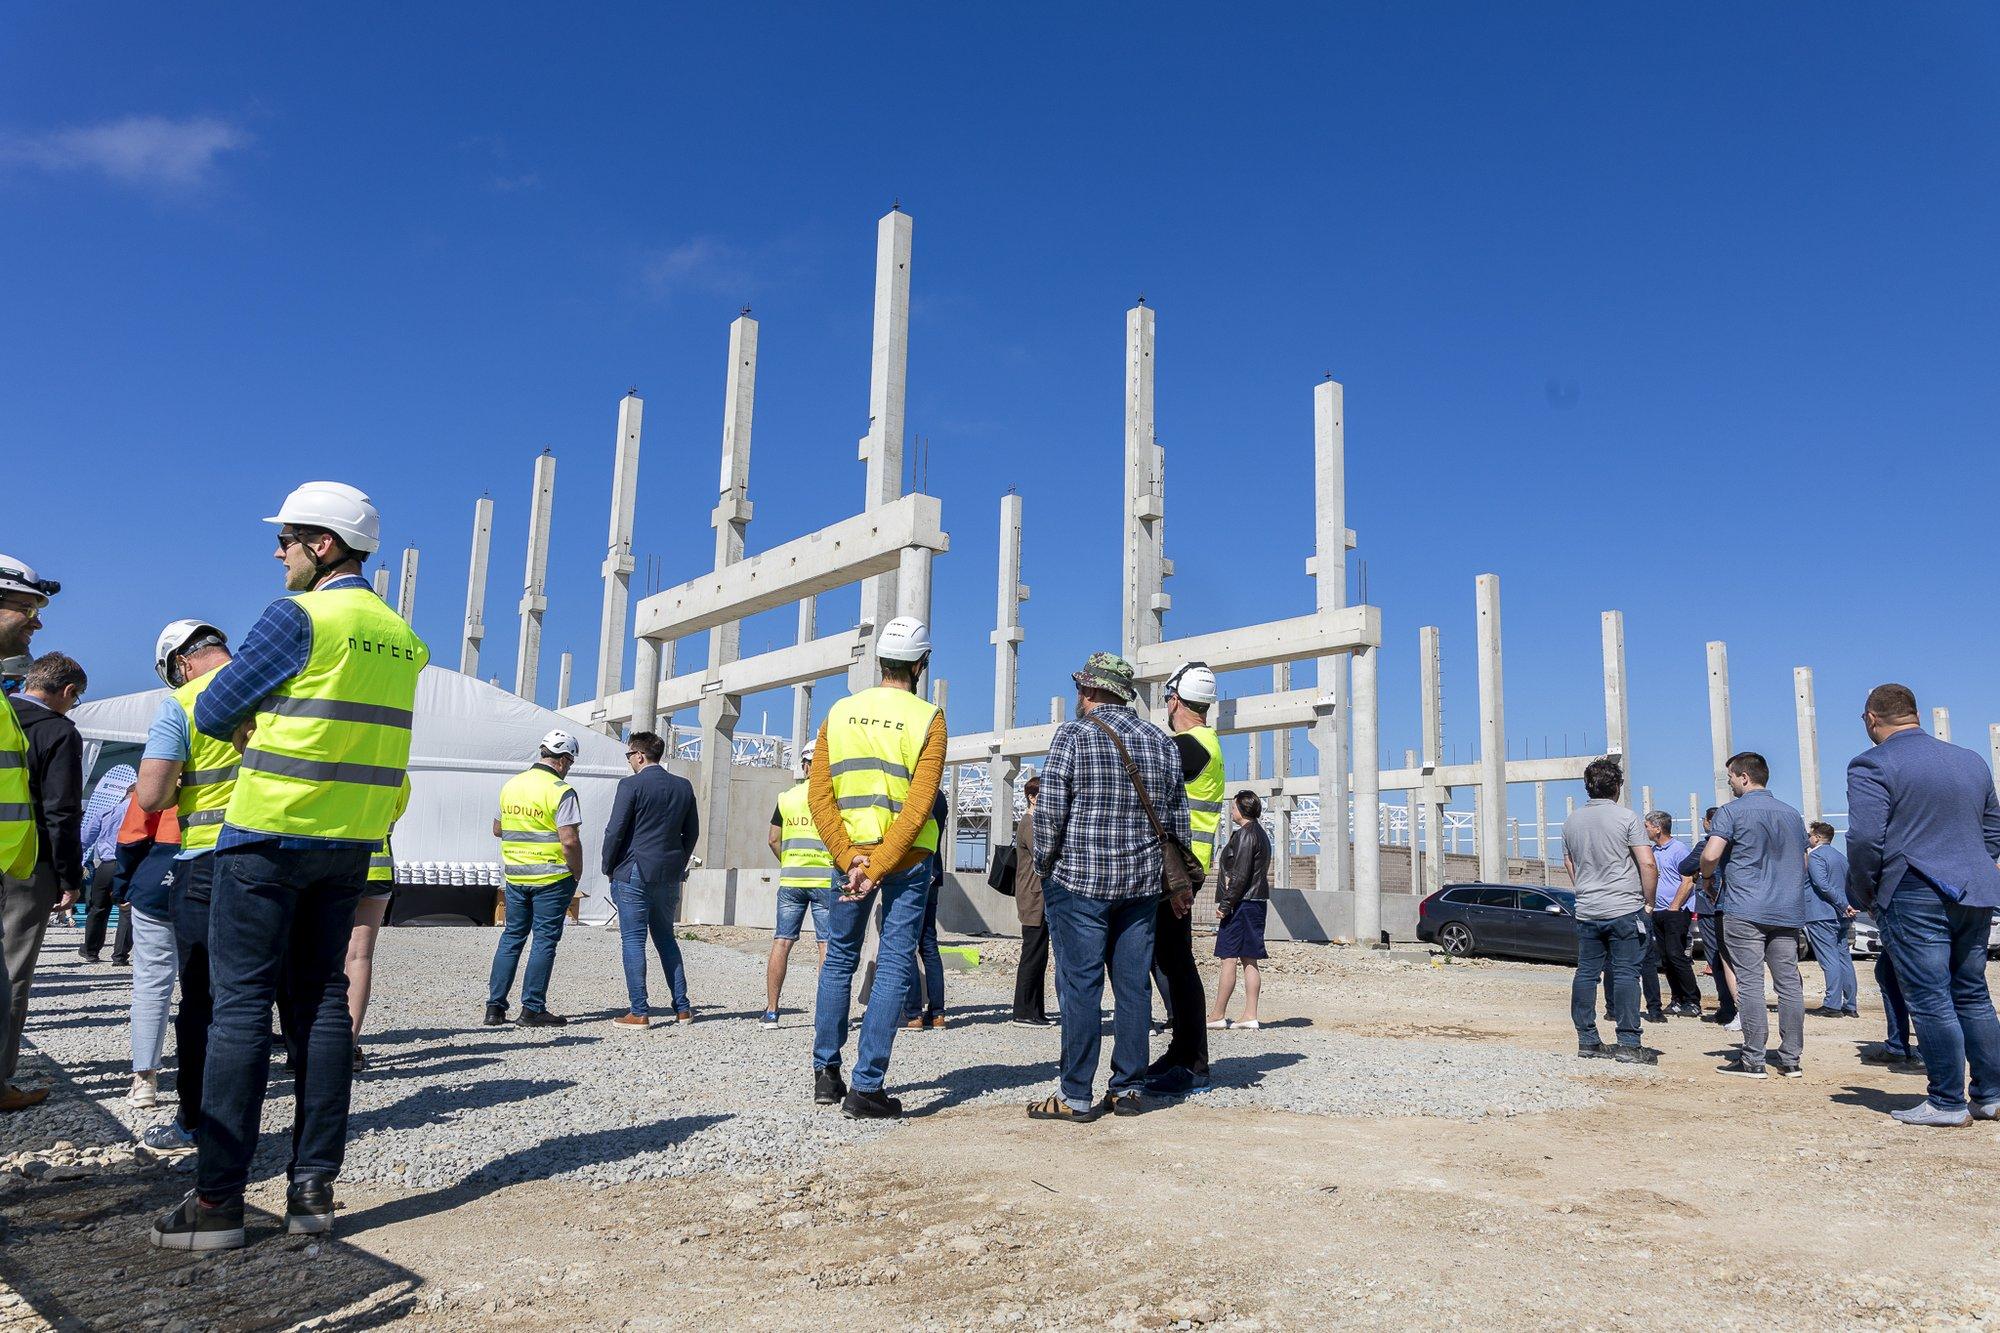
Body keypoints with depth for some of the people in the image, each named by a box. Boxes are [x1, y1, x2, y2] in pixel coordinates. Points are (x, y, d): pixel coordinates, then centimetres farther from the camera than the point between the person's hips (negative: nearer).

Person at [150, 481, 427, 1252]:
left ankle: (218, 1200, 3)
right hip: (350, 845, 6)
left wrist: (254, 720, 13)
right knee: (321, 1002, 9)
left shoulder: (298, 616, -11)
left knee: (241, 1007, 0)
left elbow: (213, 713, -5)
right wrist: (270, 722, 8)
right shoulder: (403, 639, 9)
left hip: (270, 836, -6)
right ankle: (313, 1189, 12)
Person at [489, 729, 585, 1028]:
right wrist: (577, 875, -6)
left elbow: (497, 829, 19)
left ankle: (495, 1006, 15)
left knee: (511, 936, 14)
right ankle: (532, 1009, 4)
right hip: (552, 877, -6)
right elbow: (570, 841, -19)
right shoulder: (561, 792, -13)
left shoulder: (511, 785, 8)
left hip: (515, 876, 6)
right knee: (545, 940, 2)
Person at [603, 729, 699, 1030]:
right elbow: (692, 831, 12)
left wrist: (608, 867, 2)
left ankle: (639, 1013, 0)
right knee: (666, 938, 16)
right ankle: (682, 1008, 16)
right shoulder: (683, 787, 7)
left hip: (634, 873, -6)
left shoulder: (631, 785, -10)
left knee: (633, 940, 1)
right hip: (669, 874, 6)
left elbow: (615, 830, -11)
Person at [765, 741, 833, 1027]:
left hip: (790, 880, 3)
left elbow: (774, 839, 8)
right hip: (826, 880, -3)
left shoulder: (787, 797, 7)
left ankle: (771, 1010, 6)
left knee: (782, 942, 6)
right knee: (827, 944, 1)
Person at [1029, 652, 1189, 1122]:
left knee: (1080, 987, -1)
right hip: (1142, 887, 5)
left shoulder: (1074, 735, -8)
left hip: (1079, 882, -5)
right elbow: (1177, 820, 13)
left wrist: (1045, 868, 1)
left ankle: (1075, 1096, 3)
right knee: (1133, 986, 10)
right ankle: (1129, 1088, 16)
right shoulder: (1162, 742, 9)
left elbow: (1049, 812, -12)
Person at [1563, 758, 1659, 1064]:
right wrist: (1648, 901, 0)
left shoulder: (1572, 822, 9)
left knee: (1586, 973, 8)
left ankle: (1587, 1040, 12)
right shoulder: (1626, 818, -7)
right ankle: (1629, 1044, -3)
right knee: (1626, 975, -3)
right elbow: (1647, 864, -12)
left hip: (1586, 911, 5)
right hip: (1624, 910, -5)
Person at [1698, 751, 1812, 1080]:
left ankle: (1753, 1060, -2)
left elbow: (1710, 856, -15)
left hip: (1744, 910, -6)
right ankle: (1791, 1058, 12)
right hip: (1788, 911, 6)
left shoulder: (1732, 812, -5)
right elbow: (1803, 864, 23)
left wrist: (1706, 876, 4)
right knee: (1789, 982, 7)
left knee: (1750, 983, -4)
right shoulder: (1793, 814, 15)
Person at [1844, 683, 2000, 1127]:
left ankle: (1948, 1103, 2)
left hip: (1913, 898, -7)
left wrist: (1863, 896, -4)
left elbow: (1865, 839, -17)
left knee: (1931, 1001, -2)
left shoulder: (1873, 765, -10)